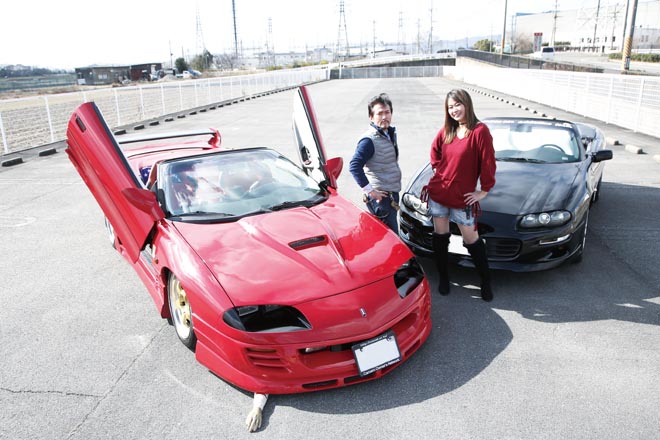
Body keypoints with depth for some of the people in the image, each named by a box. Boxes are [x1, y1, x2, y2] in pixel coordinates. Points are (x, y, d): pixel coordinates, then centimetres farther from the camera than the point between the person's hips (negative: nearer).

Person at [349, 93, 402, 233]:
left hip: (392, 193, 9)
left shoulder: (390, 133, 10)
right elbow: (354, 166, -27)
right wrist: (370, 191, -24)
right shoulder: (369, 139, -19)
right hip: (380, 196, -9)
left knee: (391, 231, 20)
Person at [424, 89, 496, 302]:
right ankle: (443, 277, 31)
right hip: (438, 193, 5)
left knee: (471, 240, 4)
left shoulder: (479, 131, -14)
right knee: (440, 236, 14)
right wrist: (440, 170, 9)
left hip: (462, 197, -5)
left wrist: (484, 190, -9)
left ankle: (486, 280, 23)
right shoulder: (446, 131, 3)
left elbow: (488, 163, -13)